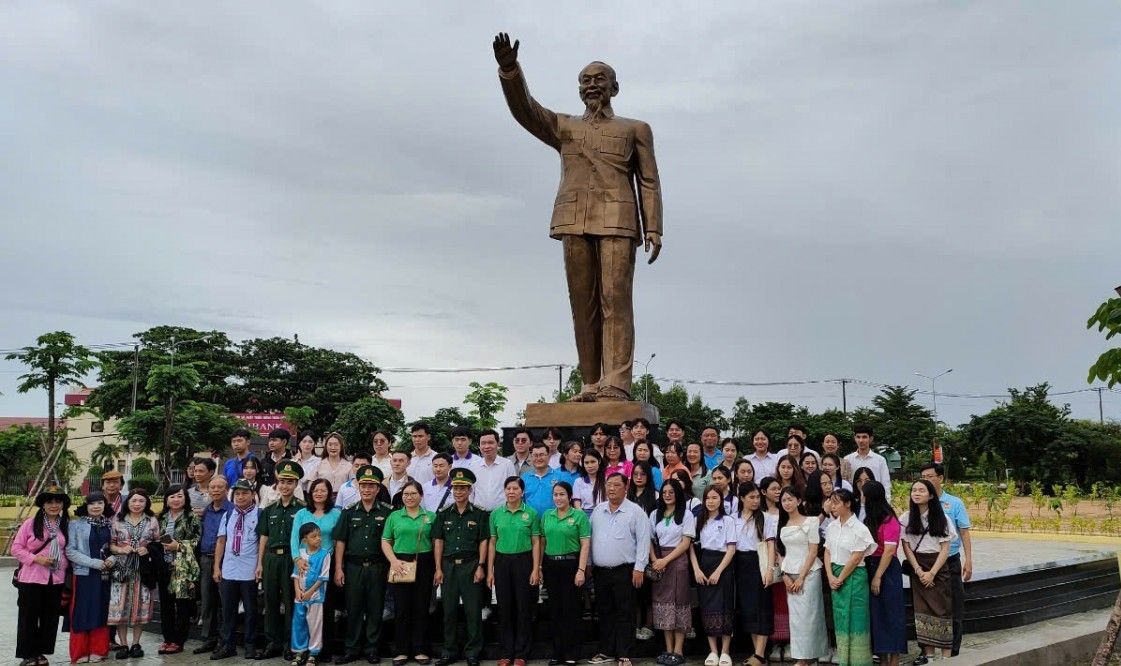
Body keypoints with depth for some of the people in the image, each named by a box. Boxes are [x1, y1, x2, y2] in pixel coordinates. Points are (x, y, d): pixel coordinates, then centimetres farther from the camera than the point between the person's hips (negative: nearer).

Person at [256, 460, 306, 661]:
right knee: (271, 602, 9)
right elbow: (263, 538, 12)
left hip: (291, 558, -4)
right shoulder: (269, 510, 12)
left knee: (291, 602, 2)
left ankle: (290, 645, 11)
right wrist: (260, 563, 7)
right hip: (271, 558, 4)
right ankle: (272, 643, 19)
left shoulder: (301, 510, -2)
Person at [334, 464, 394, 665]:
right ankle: (352, 649, 15)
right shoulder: (349, 512, 7)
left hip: (377, 567, -1)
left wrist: (391, 567, -3)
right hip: (353, 567, 1)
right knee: (353, 610, 6)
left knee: (375, 609, 4)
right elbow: (340, 541, 5)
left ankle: (372, 649, 16)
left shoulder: (387, 512, 2)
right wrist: (338, 568, -1)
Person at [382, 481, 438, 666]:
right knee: (402, 610, 3)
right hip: (400, 566, 0)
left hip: (424, 565, 0)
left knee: (421, 609, 3)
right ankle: (402, 651, 11)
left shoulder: (430, 517, 6)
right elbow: (385, 542, 6)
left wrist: (437, 568, -6)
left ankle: (420, 650, 12)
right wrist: (394, 561, -9)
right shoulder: (394, 517, 8)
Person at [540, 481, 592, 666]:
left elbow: (585, 545, -8)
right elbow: (542, 542, 11)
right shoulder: (547, 515, 8)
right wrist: (539, 567, 5)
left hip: (570, 564, -4)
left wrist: (581, 570, -15)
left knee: (570, 608, 0)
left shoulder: (579, 516, -5)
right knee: (554, 609, 9)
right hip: (550, 565, 4)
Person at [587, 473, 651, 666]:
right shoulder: (598, 510, 9)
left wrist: (639, 568, -13)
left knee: (624, 614, 1)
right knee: (605, 613, 13)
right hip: (600, 571, 5)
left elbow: (643, 541, -9)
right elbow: (590, 538, 14)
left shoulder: (635, 511, -6)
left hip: (624, 571, -5)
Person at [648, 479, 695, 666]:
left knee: (678, 602, -3)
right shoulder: (655, 514, 11)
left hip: (677, 562, -4)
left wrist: (665, 560, -13)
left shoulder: (686, 514, -1)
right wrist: (655, 560, -8)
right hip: (658, 564, 4)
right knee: (663, 603, 4)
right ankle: (668, 649, 10)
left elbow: (686, 543, -6)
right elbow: (650, 540, 9)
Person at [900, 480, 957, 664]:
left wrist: (932, 572, -13)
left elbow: (945, 548, -5)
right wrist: (919, 571, -10)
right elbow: (906, 547, 0)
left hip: (938, 567, -2)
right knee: (922, 610, 2)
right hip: (917, 568, 2)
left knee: (942, 609, -2)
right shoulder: (906, 518, 1)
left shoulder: (940, 517, -3)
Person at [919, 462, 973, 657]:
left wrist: (968, 560, -8)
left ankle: (953, 652, 17)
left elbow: (964, 533, -1)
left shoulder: (954, 503, -2)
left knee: (954, 608, 5)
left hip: (950, 562, -1)